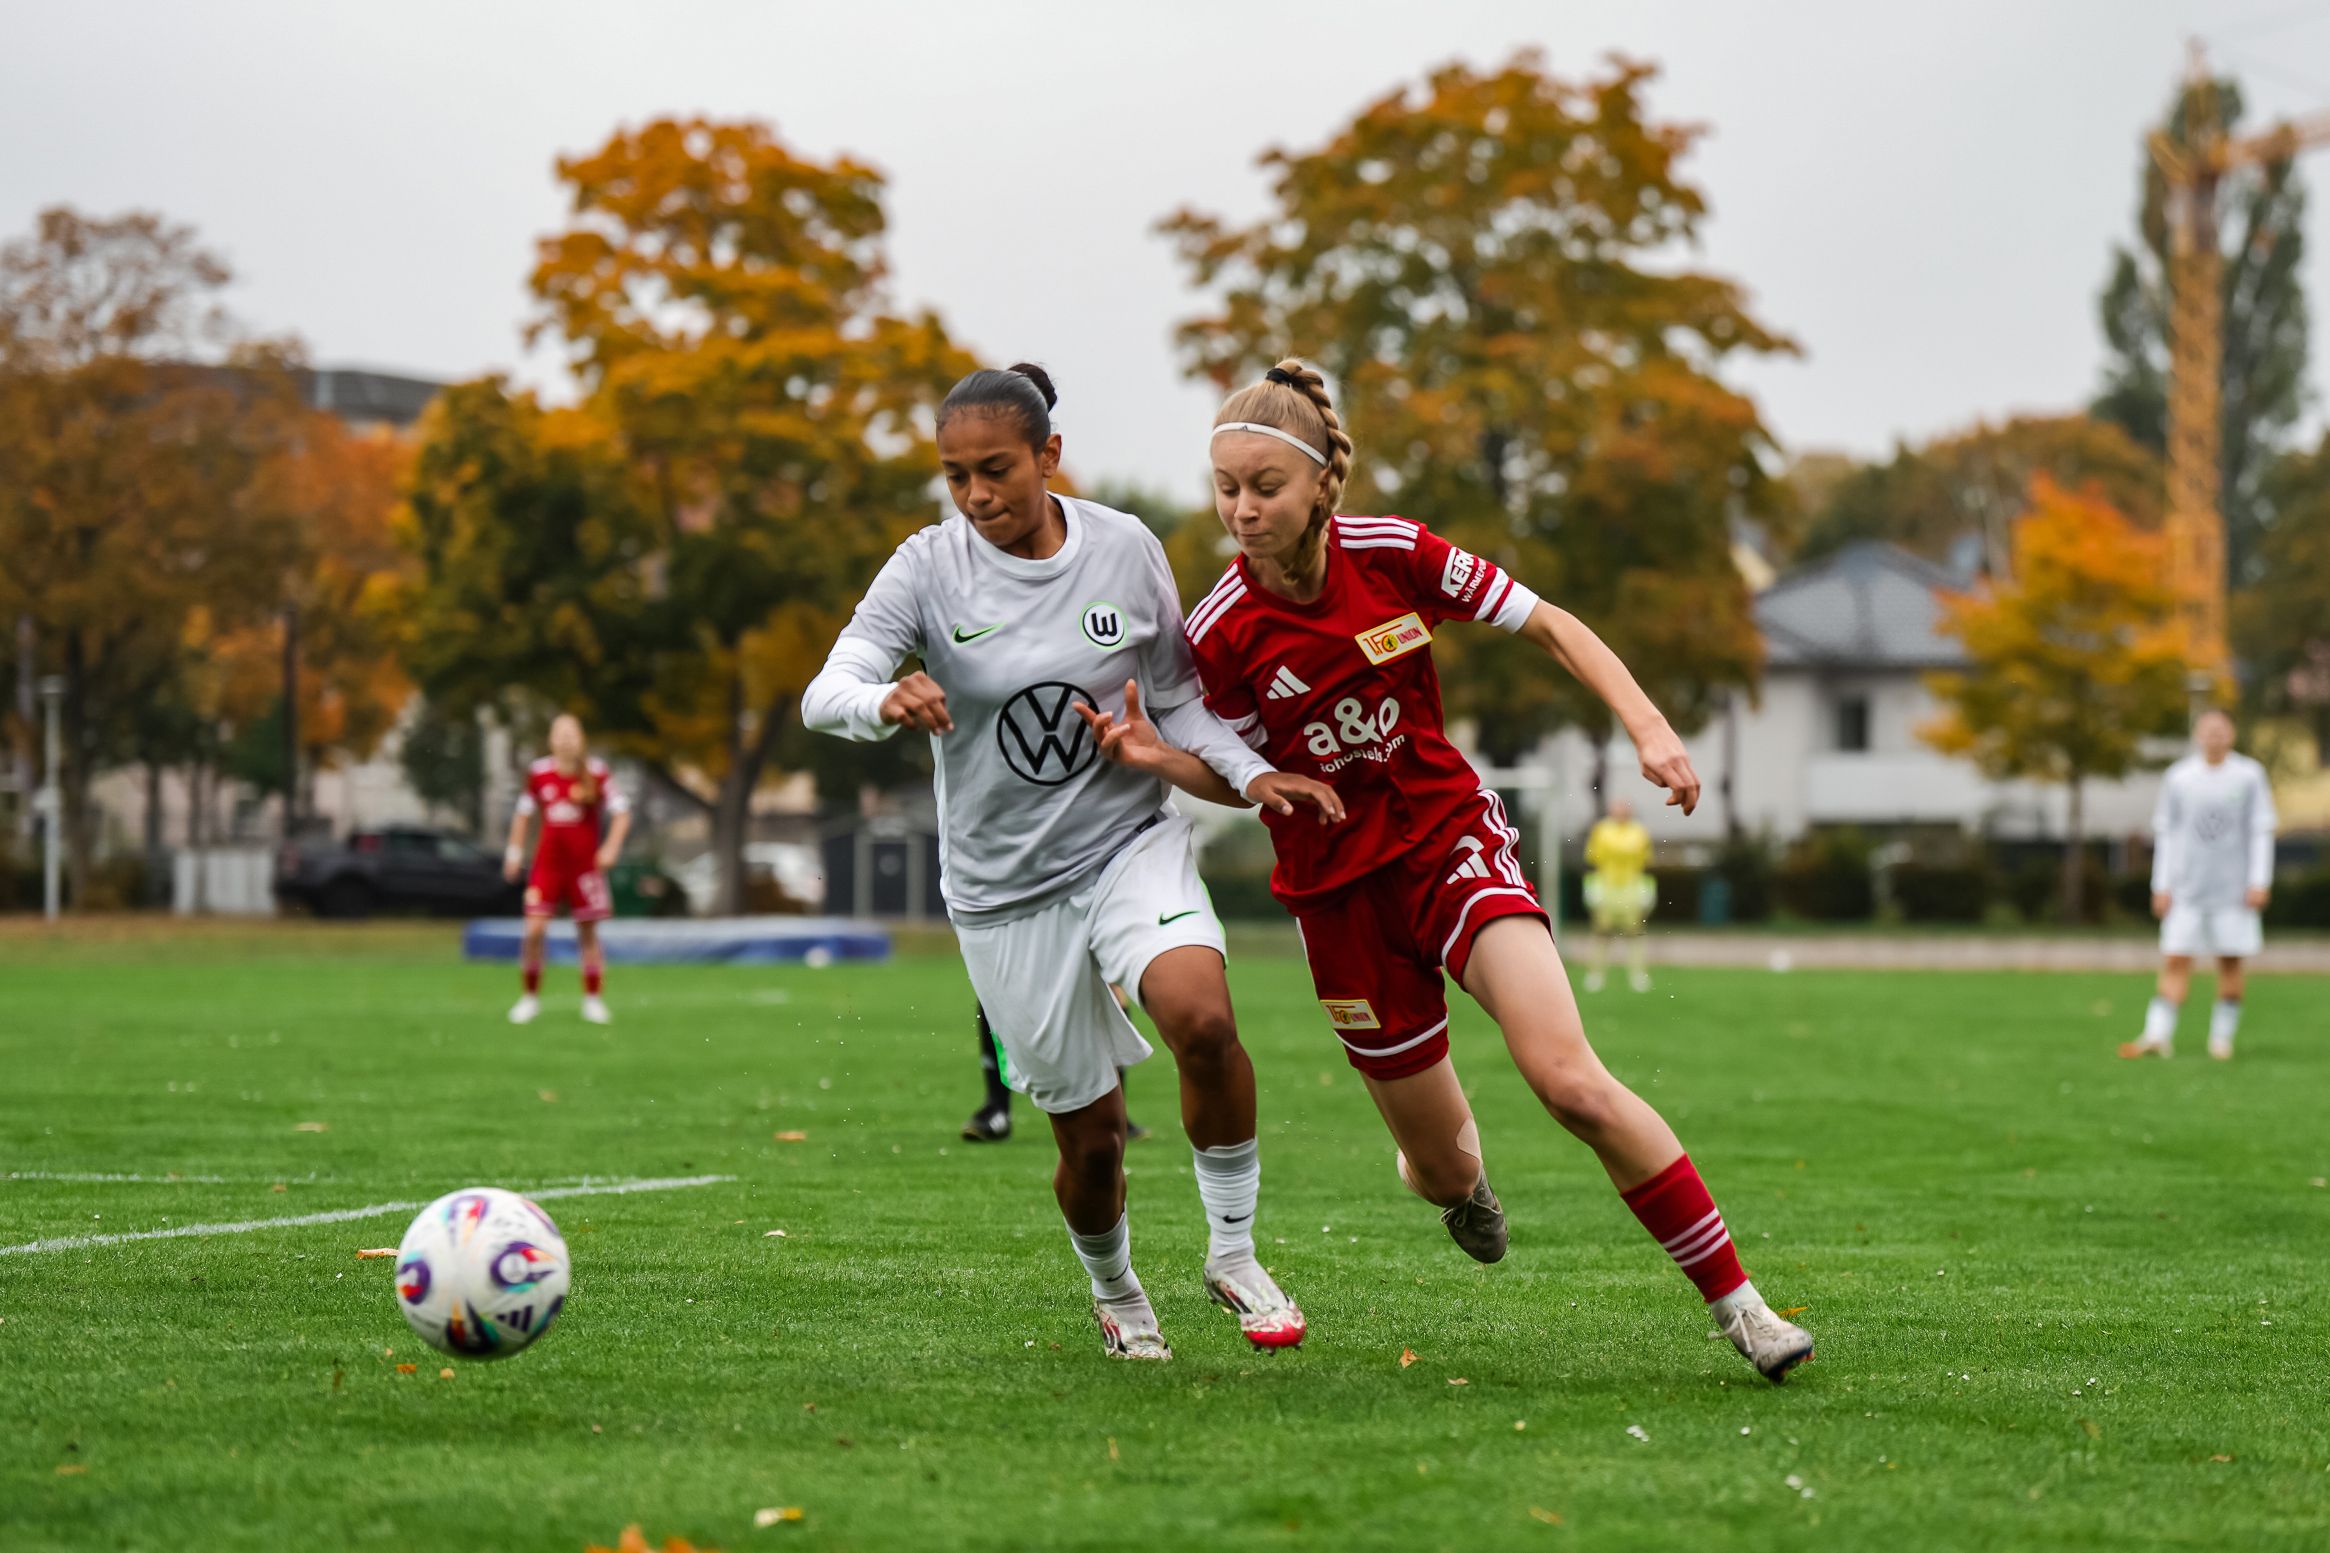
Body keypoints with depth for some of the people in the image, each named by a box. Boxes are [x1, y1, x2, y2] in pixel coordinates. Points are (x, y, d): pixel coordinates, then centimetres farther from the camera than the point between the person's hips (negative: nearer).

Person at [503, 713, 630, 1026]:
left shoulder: (595, 772, -4)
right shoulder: (539, 772, 2)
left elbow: (621, 812, 0)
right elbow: (523, 813, 14)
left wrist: (611, 846, -12)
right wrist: (514, 852, 10)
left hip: (585, 863, -1)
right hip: (547, 863, 1)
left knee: (587, 931, 4)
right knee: (534, 930, -8)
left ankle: (593, 1000, 14)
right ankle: (531, 997, 5)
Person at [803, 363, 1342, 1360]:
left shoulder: (1125, 550, -4)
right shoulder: (928, 569, -9)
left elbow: (1178, 700, 8)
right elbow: (824, 696, -19)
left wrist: (1251, 774, -9)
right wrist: (887, 700, -41)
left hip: (1132, 840, 1)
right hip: (1004, 888, -1)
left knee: (1202, 1018, -29)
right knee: (1090, 1135, 3)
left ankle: (1232, 1252, -9)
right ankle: (1113, 1293, 36)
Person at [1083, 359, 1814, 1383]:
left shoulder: (1394, 556, -11)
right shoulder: (1221, 633, -11)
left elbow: (1550, 627, -1)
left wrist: (1648, 728, -13)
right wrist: (1161, 758, -17)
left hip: (1451, 836, -1)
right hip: (1339, 888, 1)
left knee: (1569, 1080, -23)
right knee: (1444, 1165, 5)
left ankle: (1736, 1302, -13)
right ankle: (1448, 1174, 47)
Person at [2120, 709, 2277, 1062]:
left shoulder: (2249, 775, 3)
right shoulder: (2178, 778, 5)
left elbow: (2261, 831, 4)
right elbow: (2166, 832, 9)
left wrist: (2260, 882, -3)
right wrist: (2161, 886, 4)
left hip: (2234, 888, 0)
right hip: (2187, 890, 0)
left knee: (2231, 963, 1)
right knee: (2176, 960, -8)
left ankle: (2222, 1036, 11)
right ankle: (2157, 1036, -11)